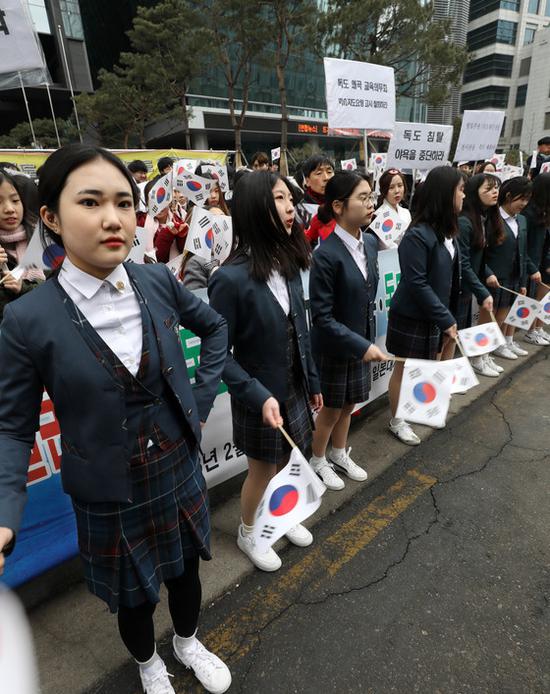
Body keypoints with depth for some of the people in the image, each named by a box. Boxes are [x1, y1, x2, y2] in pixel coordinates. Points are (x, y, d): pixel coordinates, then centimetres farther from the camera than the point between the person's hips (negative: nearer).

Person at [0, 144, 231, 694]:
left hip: (180, 472, 3)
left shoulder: (157, 281, -10)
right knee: (133, 597, 24)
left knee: (185, 568, 27)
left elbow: (214, 327, 7)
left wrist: (202, 397, 0)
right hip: (109, 495, -2)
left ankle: (188, 642, 61)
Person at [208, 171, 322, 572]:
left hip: (295, 389, 6)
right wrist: (258, 396, -24)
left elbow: (301, 331, 3)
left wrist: (313, 381, 9)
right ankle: (247, 534, 45)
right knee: (263, 470, 15)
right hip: (260, 397, -6)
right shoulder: (231, 278, -23)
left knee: (288, 463, 23)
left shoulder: (289, 264, -3)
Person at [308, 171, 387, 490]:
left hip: (362, 341, 7)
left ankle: (340, 454, 45)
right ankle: (318, 460, 39)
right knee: (332, 408, 13)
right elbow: (322, 317, -22)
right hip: (334, 347, -6)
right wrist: (361, 345, -25)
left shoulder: (370, 242, -1)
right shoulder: (327, 255, -23)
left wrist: (368, 340, 11)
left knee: (349, 404, 22)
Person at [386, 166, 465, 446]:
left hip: (435, 313, 8)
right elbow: (417, 284, -23)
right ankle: (396, 421, 28)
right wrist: (446, 319, -19)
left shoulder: (447, 231, 4)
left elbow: (451, 277, 8)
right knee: (405, 369, 9)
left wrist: (448, 315, 3)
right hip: (413, 318, -8)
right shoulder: (417, 235, -22)